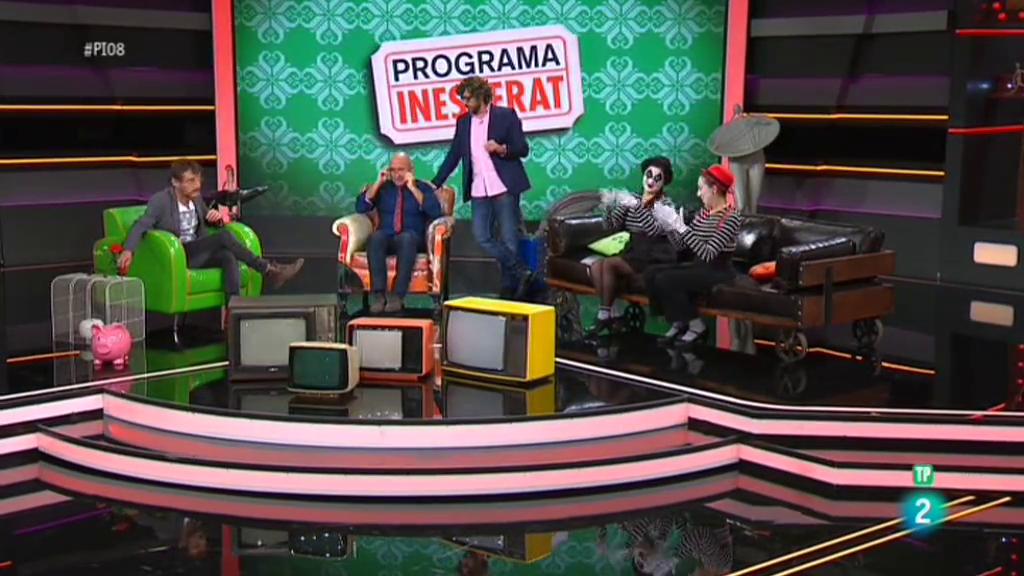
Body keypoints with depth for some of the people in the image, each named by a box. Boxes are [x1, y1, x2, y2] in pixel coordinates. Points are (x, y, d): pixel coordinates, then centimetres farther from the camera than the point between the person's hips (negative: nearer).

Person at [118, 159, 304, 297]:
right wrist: (128, 250, -35)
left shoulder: (197, 199, 8)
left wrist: (216, 217, -3)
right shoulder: (160, 201, -10)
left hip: (198, 254, 6)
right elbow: (140, 227, -17)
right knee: (225, 237, -26)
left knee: (228, 257, -29)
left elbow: (209, 220, 23)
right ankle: (269, 271, -22)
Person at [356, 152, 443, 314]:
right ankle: (379, 295, -39)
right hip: (386, 238, 2)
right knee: (376, 237, -34)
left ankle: (398, 296, -42)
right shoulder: (383, 187, 17)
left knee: (407, 238, -38)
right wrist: (378, 183, -2)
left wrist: (412, 188, -11)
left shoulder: (422, 188, 10)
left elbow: (435, 211, -9)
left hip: (412, 238, -2)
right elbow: (360, 207, 5)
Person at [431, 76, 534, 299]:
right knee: (482, 237, -4)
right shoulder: (463, 122, 13)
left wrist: (500, 148, -20)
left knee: (509, 239, -1)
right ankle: (521, 272, 4)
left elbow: (523, 149, -2)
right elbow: (454, 155, 17)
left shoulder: (506, 116, -1)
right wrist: (435, 183, 14)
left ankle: (508, 290, 8)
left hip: (504, 188, -5)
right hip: (479, 191, 5)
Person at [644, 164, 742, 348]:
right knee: (651, 274, -11)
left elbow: (708, 254, -26)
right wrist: (668, 225, -8)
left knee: (665, 279, -25)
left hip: (718, 272, -8)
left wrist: (680, 226, -27)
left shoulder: (730, 218, -16)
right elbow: (681, 245, 7)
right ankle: (678, 322, 1)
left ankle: (696, 325, -8)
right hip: (698, 267, 8)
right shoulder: (703, 213, 8)